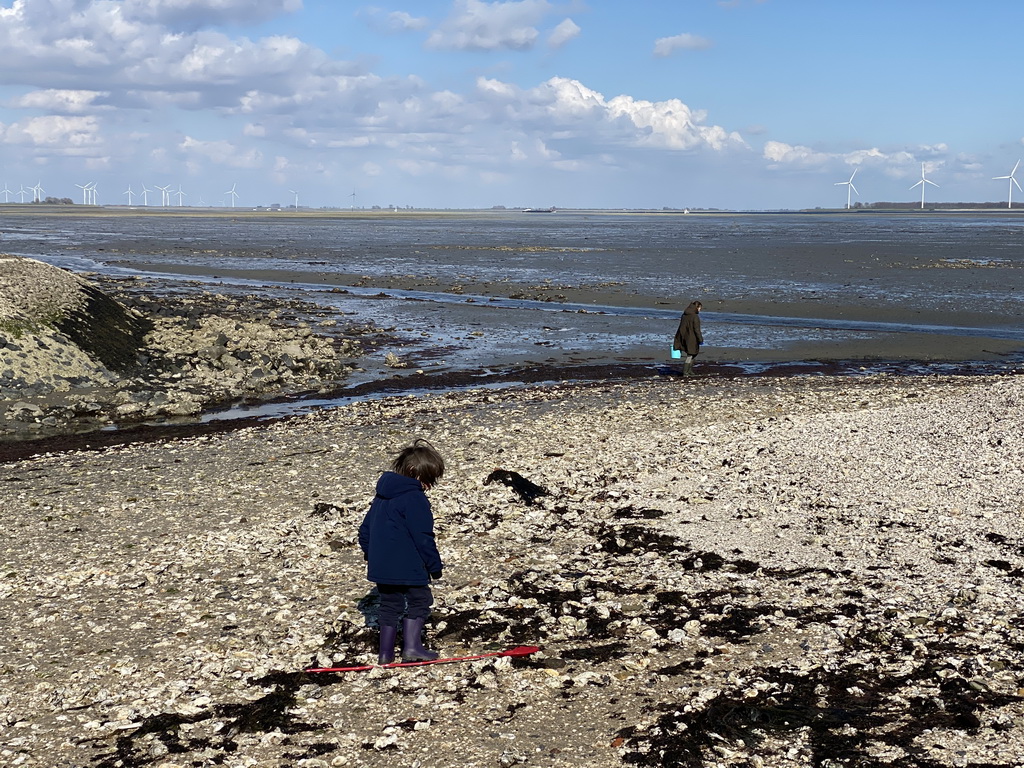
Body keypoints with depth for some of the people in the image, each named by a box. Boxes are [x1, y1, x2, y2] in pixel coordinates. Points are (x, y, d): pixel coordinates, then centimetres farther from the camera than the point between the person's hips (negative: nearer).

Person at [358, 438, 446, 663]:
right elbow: (423, 537, -16)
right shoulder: (415, 498, -15)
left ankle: (385, 652, 17)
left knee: (390, 605, 16)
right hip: (408, 567, -8)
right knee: (419, 601, 7)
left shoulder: (382, 495, 12)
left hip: (380, 566, 8)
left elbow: (365, 529, 19)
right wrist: (435, 566, -7)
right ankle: (411, 646, -1)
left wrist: (370, 554, 29)